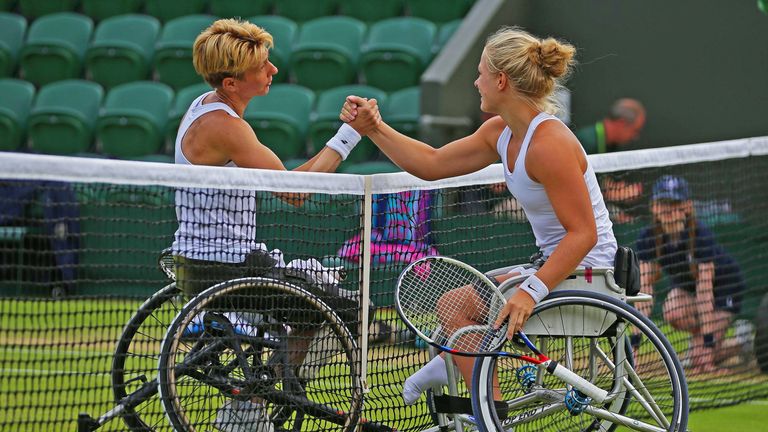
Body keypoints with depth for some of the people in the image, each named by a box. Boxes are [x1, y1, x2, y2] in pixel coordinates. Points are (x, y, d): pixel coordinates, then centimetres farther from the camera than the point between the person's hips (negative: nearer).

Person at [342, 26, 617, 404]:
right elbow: (432, 164, 16)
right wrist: (373, 128, 10)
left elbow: (582, 233, -28)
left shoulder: (549, 143, -25)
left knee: (457, 306, -10)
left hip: (583, 272, -10)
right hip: (556, 265, 10)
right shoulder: (500, 133, 4)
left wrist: (532, 292, -33)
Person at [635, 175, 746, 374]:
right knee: (673, 313, -33)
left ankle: (742, 342, 13)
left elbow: (704, 288, -37)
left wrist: (708, 343, -40)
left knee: (701, 360, -17)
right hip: (684, 285, 4)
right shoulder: (648, 238, -22)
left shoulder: (700, 235, -33)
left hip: (725, 284, -4)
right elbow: (644, 287, -27)